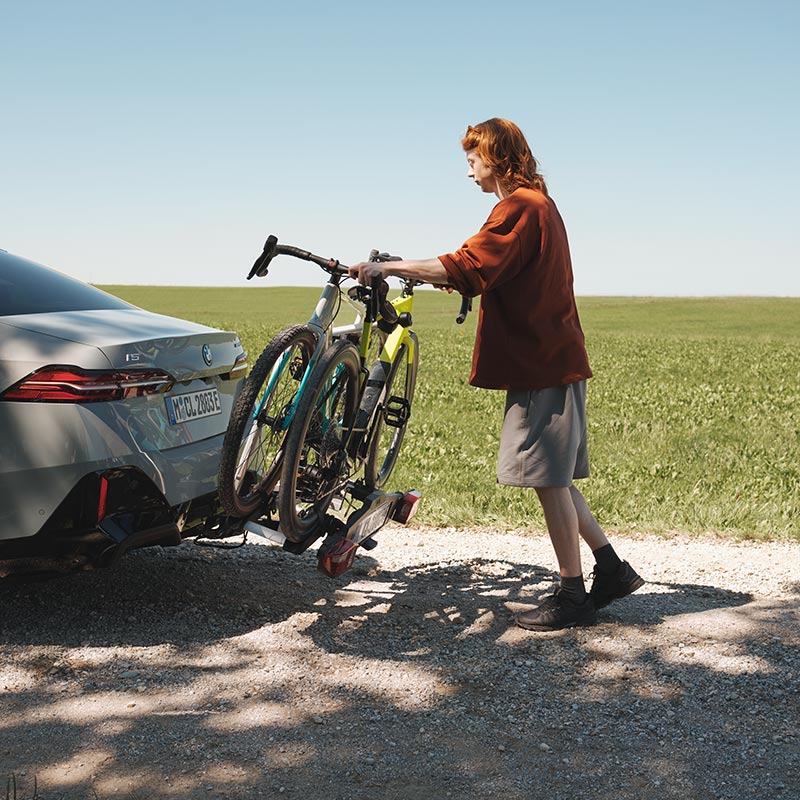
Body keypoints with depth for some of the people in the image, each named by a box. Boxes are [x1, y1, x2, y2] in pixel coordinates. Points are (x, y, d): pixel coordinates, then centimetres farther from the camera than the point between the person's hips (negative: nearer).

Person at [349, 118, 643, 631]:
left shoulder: (519, 207, -14)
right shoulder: (538, 204, 19)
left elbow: (466, 268, -25)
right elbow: (490, 276, 26)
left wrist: (387, 268, -22)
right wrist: (435, 276, 22)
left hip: (544, 364, -10)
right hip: (548, 358, 10)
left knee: (549, 478, -4)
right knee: (553, 477, 14)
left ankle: (573, 596, 3)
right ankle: (611, 569, 20)